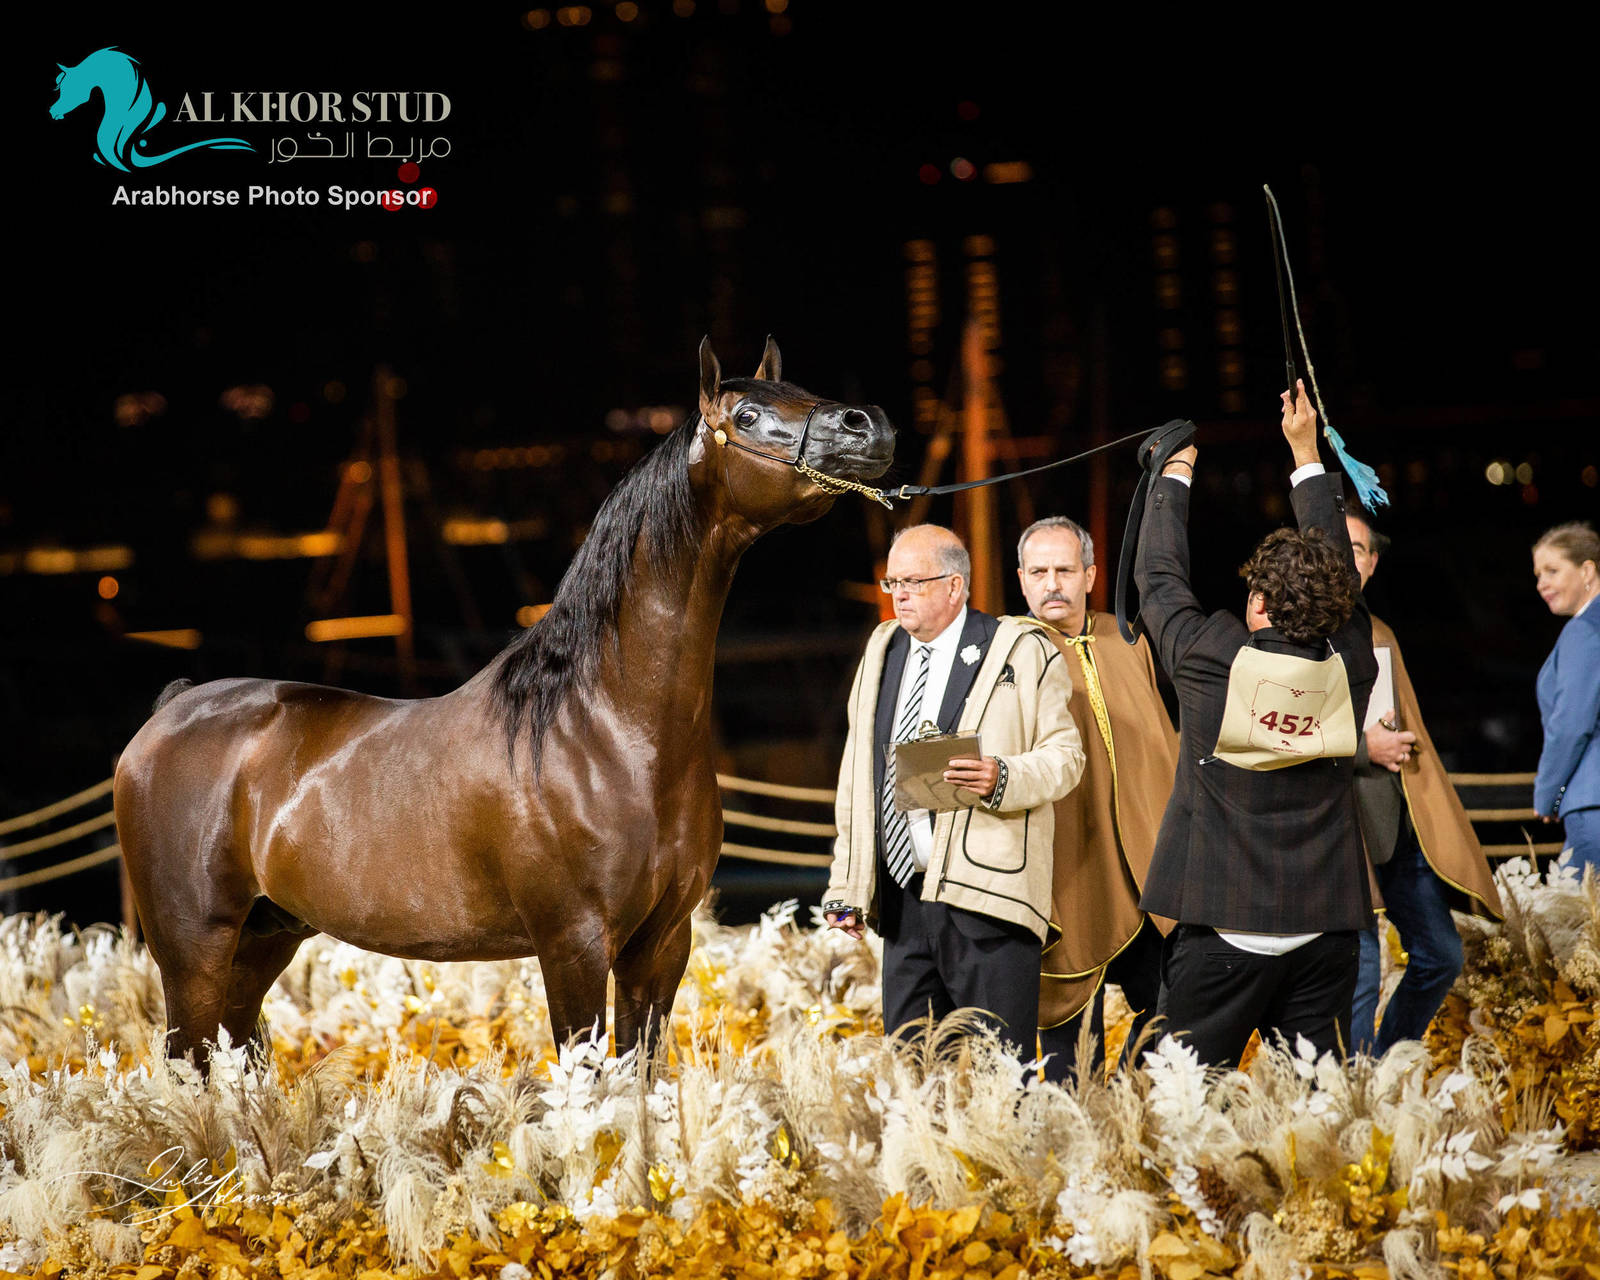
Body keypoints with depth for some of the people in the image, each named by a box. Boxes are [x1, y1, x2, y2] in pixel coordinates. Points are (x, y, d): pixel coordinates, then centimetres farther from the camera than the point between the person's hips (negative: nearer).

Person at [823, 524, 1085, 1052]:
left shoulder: (1024, 652, 0)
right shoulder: (881, 652, 17)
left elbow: (1064, 755, -1)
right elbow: (857, 776, 20)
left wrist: (1003, 779, -22)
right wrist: (844, 886, 16)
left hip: (985, 896, -5)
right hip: (901, 899, 5)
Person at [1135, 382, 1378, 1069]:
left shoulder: (1211, 661, -8)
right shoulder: (1348, 667, 1)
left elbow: (1158, 575, 9)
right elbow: (1339, 569, 18)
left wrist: (1177, 470, 25)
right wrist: (1306, 452, 30)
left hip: (1221, 933, -3)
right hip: (1324, 935, 3)